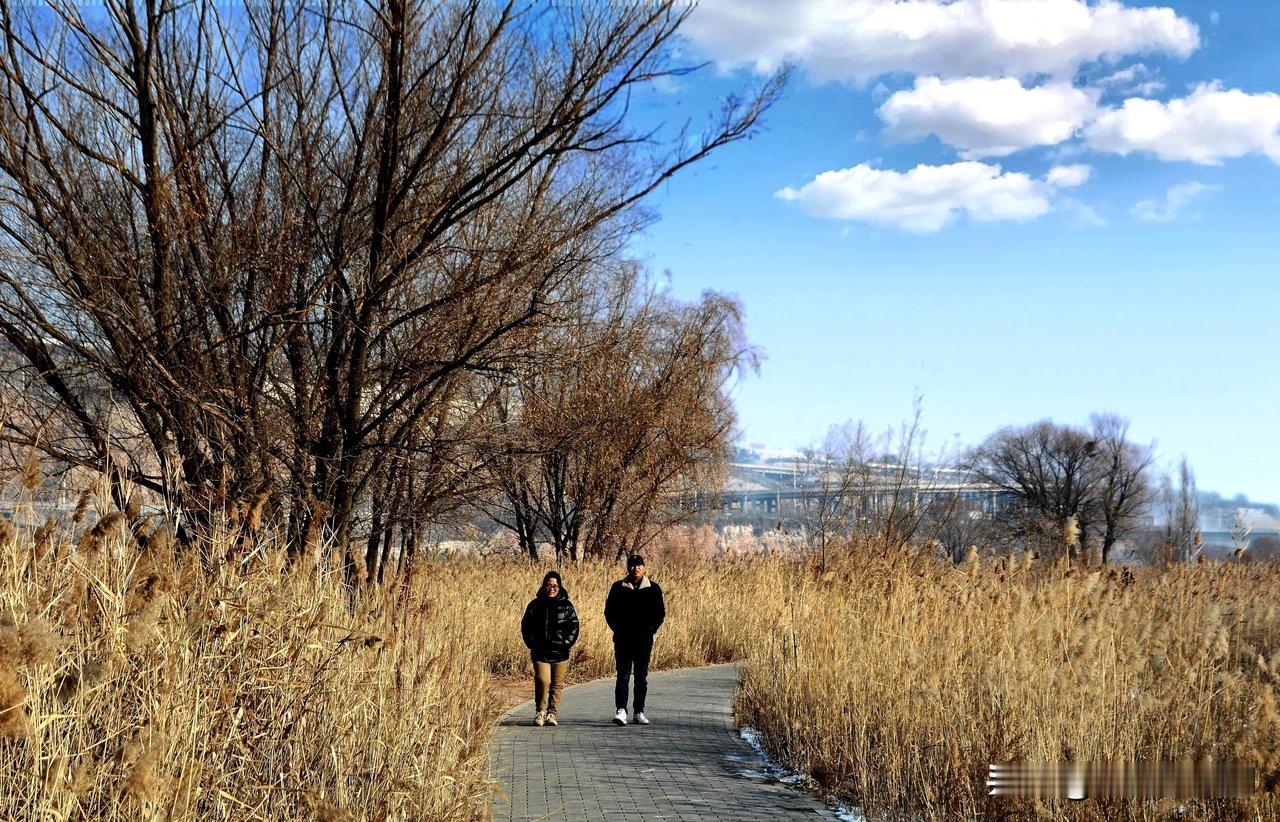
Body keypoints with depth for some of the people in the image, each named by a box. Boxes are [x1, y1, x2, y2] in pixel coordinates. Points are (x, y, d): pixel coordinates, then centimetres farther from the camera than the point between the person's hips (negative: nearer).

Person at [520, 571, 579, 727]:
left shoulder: (566, 605, 5)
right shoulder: (536, 605, 4)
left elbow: (574, 626, 7)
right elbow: (526, 626, 8)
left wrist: (567, 643, -4)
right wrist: (532, 643, -1)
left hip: (560, 653, 1)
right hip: (540, 652, -1)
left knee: (557, 684, 5)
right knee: (542, 681, -14)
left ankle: (552, 713, 16)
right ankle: (540, 711, 2)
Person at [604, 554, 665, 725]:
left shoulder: (653, 589, 5)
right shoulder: (618, 587, 4)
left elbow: (660, 612, 9)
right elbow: (609, 611, 8)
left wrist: (651, 629, -1)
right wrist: (617, 629, -1)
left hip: (644, 640, 1)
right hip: (623, 640, -1)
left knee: (642, 677, 7)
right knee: (623, 675, -9)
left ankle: (638, 712, 14)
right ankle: (621, 711, -15)